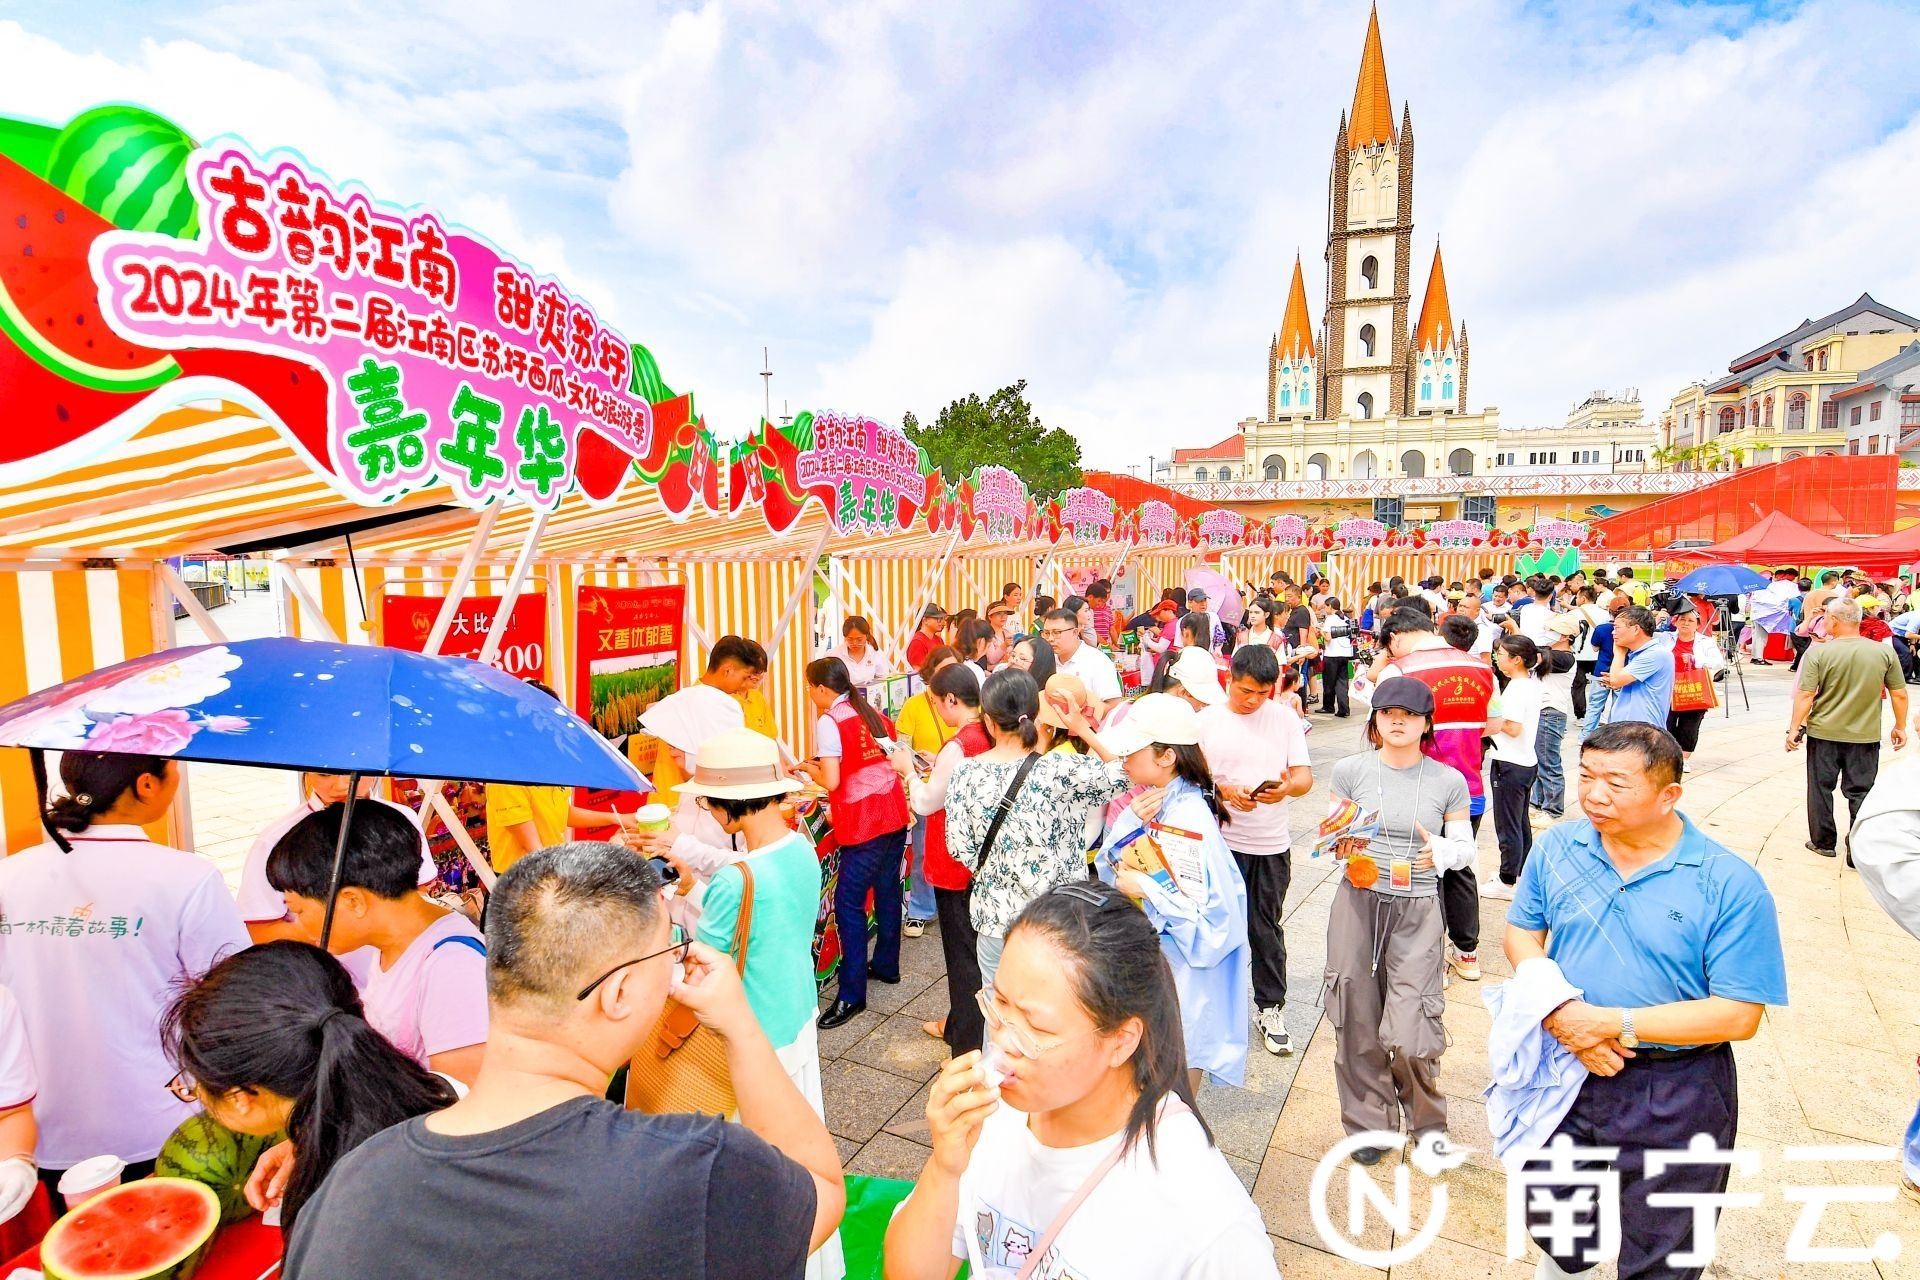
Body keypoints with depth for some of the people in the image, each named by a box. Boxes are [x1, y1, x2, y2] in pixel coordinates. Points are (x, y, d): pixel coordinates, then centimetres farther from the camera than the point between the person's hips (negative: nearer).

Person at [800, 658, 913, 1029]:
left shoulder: (829, 722, -10)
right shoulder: (874, 715, 11)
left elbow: (832, 781, -16)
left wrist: (810, 767, 5)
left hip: (864, 826, -8)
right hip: (895, 816, 8)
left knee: (849, 904, -1)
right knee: (887, 893, 20)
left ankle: (852, 995, 2)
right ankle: (886, 965, 35)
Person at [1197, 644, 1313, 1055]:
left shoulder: (1286, 718, 2)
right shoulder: (1206, 721, -4)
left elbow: (1305, 776, 0)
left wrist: (1288, 787, -23)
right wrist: (1225, 792, -23)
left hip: (1272, 843, 2)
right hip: (1222, 841, -2)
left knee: (1267, 928, 12)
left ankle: (1270, 1006, 27)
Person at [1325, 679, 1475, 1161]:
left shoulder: (1449, 781, 1)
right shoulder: (1351, 770, 0)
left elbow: (1466, 848, 7)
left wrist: (1440, 853, -14)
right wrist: (1344, 846, -15)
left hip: (1418, 910, -1)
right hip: (1358, 902, 1)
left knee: (1409, 1034, -5)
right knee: (1358, 1022, 7)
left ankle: (1427, 1121, 27)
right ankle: (1368, 1121, 30)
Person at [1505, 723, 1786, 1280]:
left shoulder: (1731, 884, -17)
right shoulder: (1558, 847, -6)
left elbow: (1739, 1015, -17)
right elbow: (1522, 933, 1)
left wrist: (1616, 1024, -23)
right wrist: (1560, 1013, -16)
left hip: (1674, 1098, -3)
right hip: (1564, 1073, 4)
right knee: (1551, 1217, 25)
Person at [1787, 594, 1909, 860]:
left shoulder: (1818, 652, -14)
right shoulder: (1884, 652, -5)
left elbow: (1805, 695, -14)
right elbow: (1899, 694, 2)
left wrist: (1794, 728, -6)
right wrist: (1900, 726, 15)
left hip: (1823, 733, -2)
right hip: (1865, 736, 2)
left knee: (1821, 788, 12)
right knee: (1860, 792, 10)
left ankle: (1823, 843, 21)